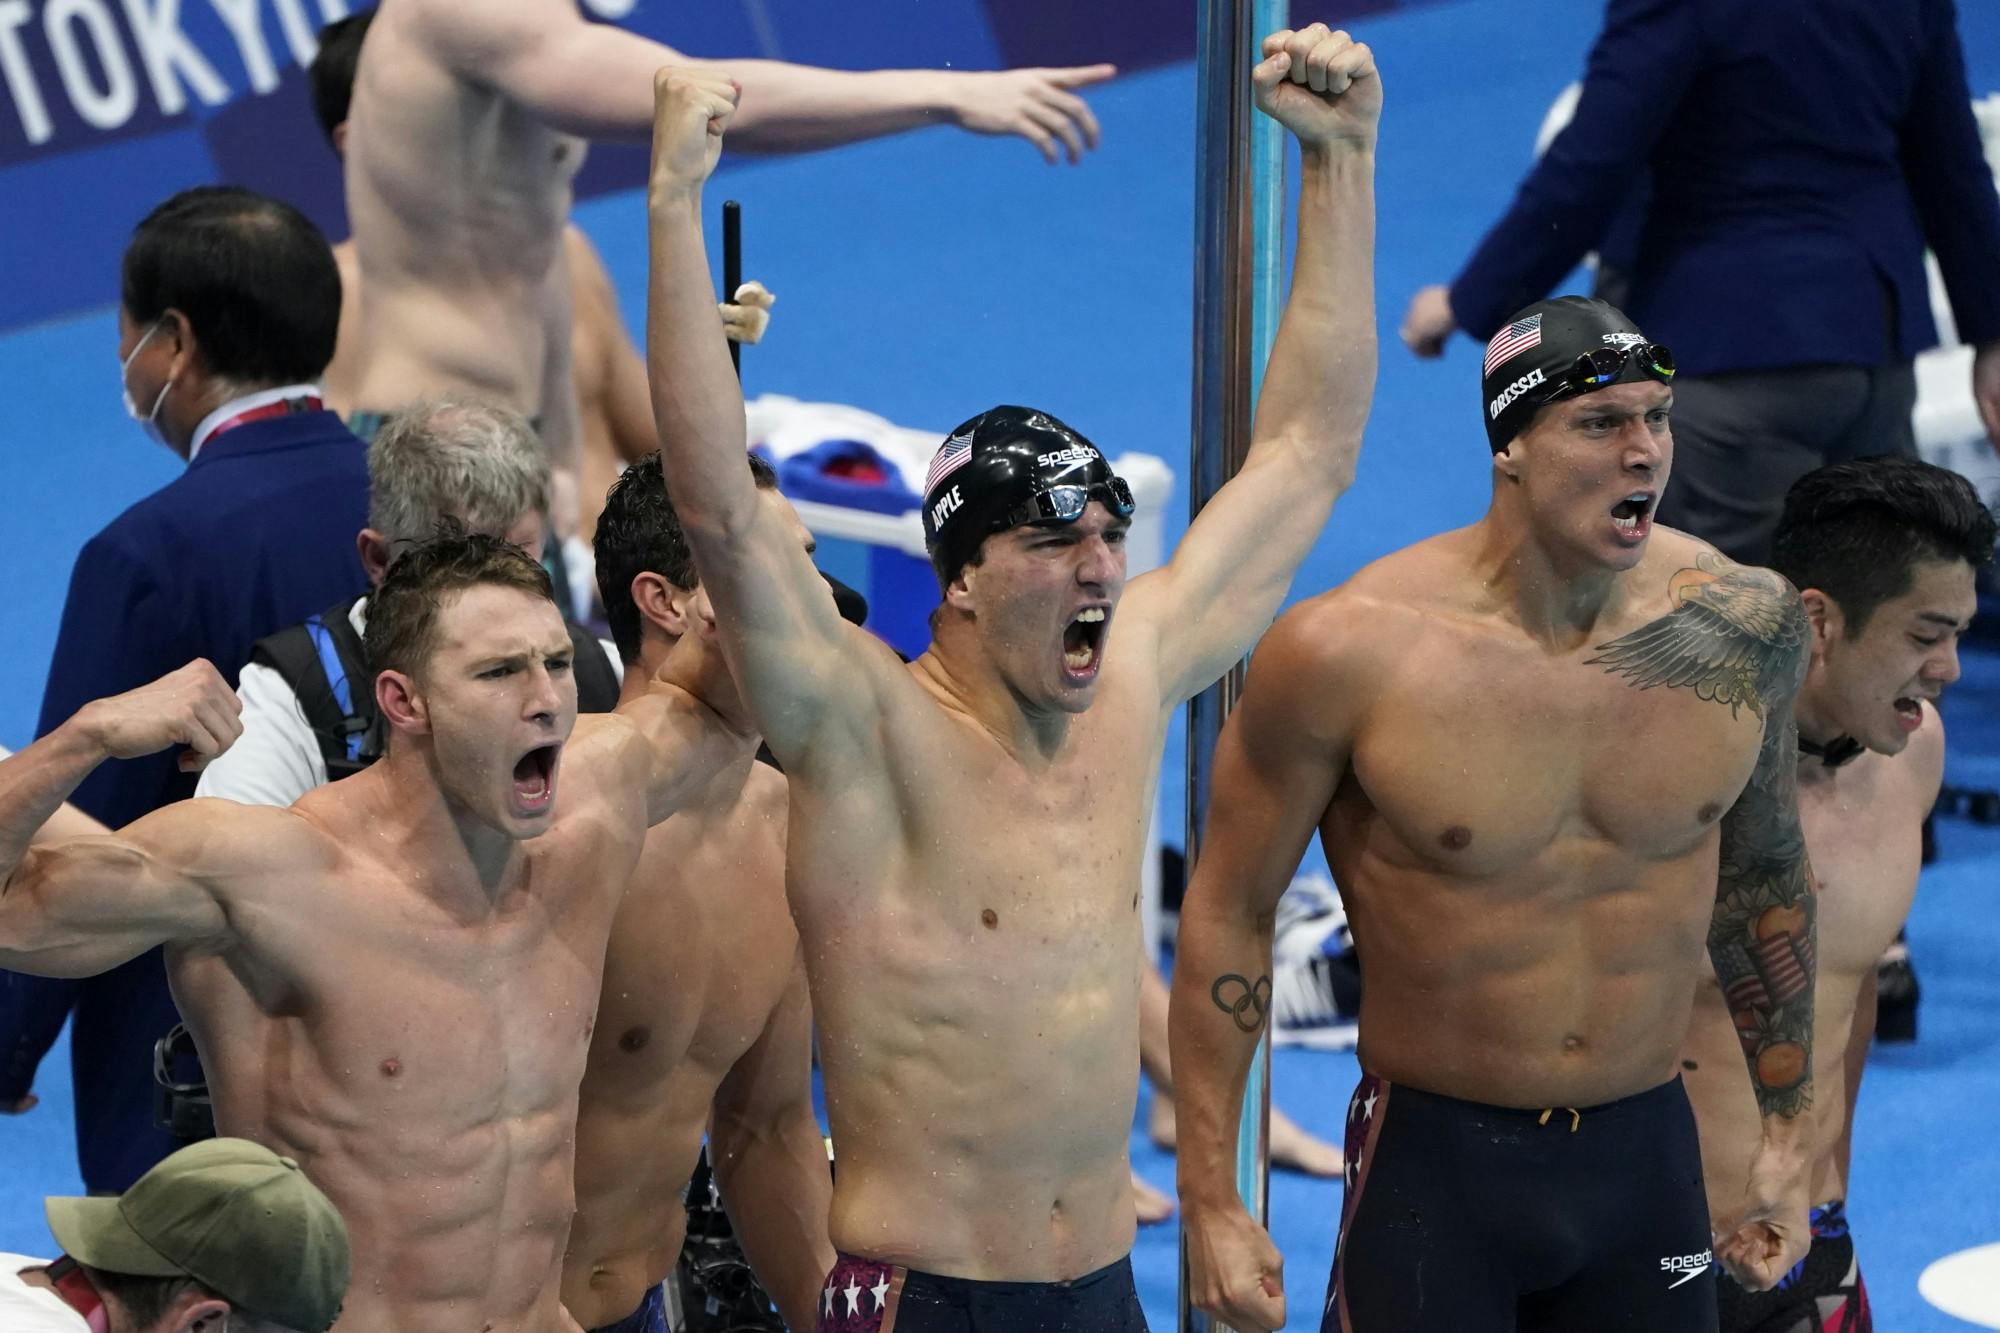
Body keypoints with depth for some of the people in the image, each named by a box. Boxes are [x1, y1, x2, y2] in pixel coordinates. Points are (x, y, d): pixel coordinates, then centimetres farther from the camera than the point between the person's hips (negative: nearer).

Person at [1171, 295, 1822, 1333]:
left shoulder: (1744, 626, -5)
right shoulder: (1352, 652, -16)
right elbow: (1228, 908, -6)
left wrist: (1788, 1126, 18)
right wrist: (1209, 1202, -7)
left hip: (1649, 1157, 3)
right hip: (1433, 1160, -3)